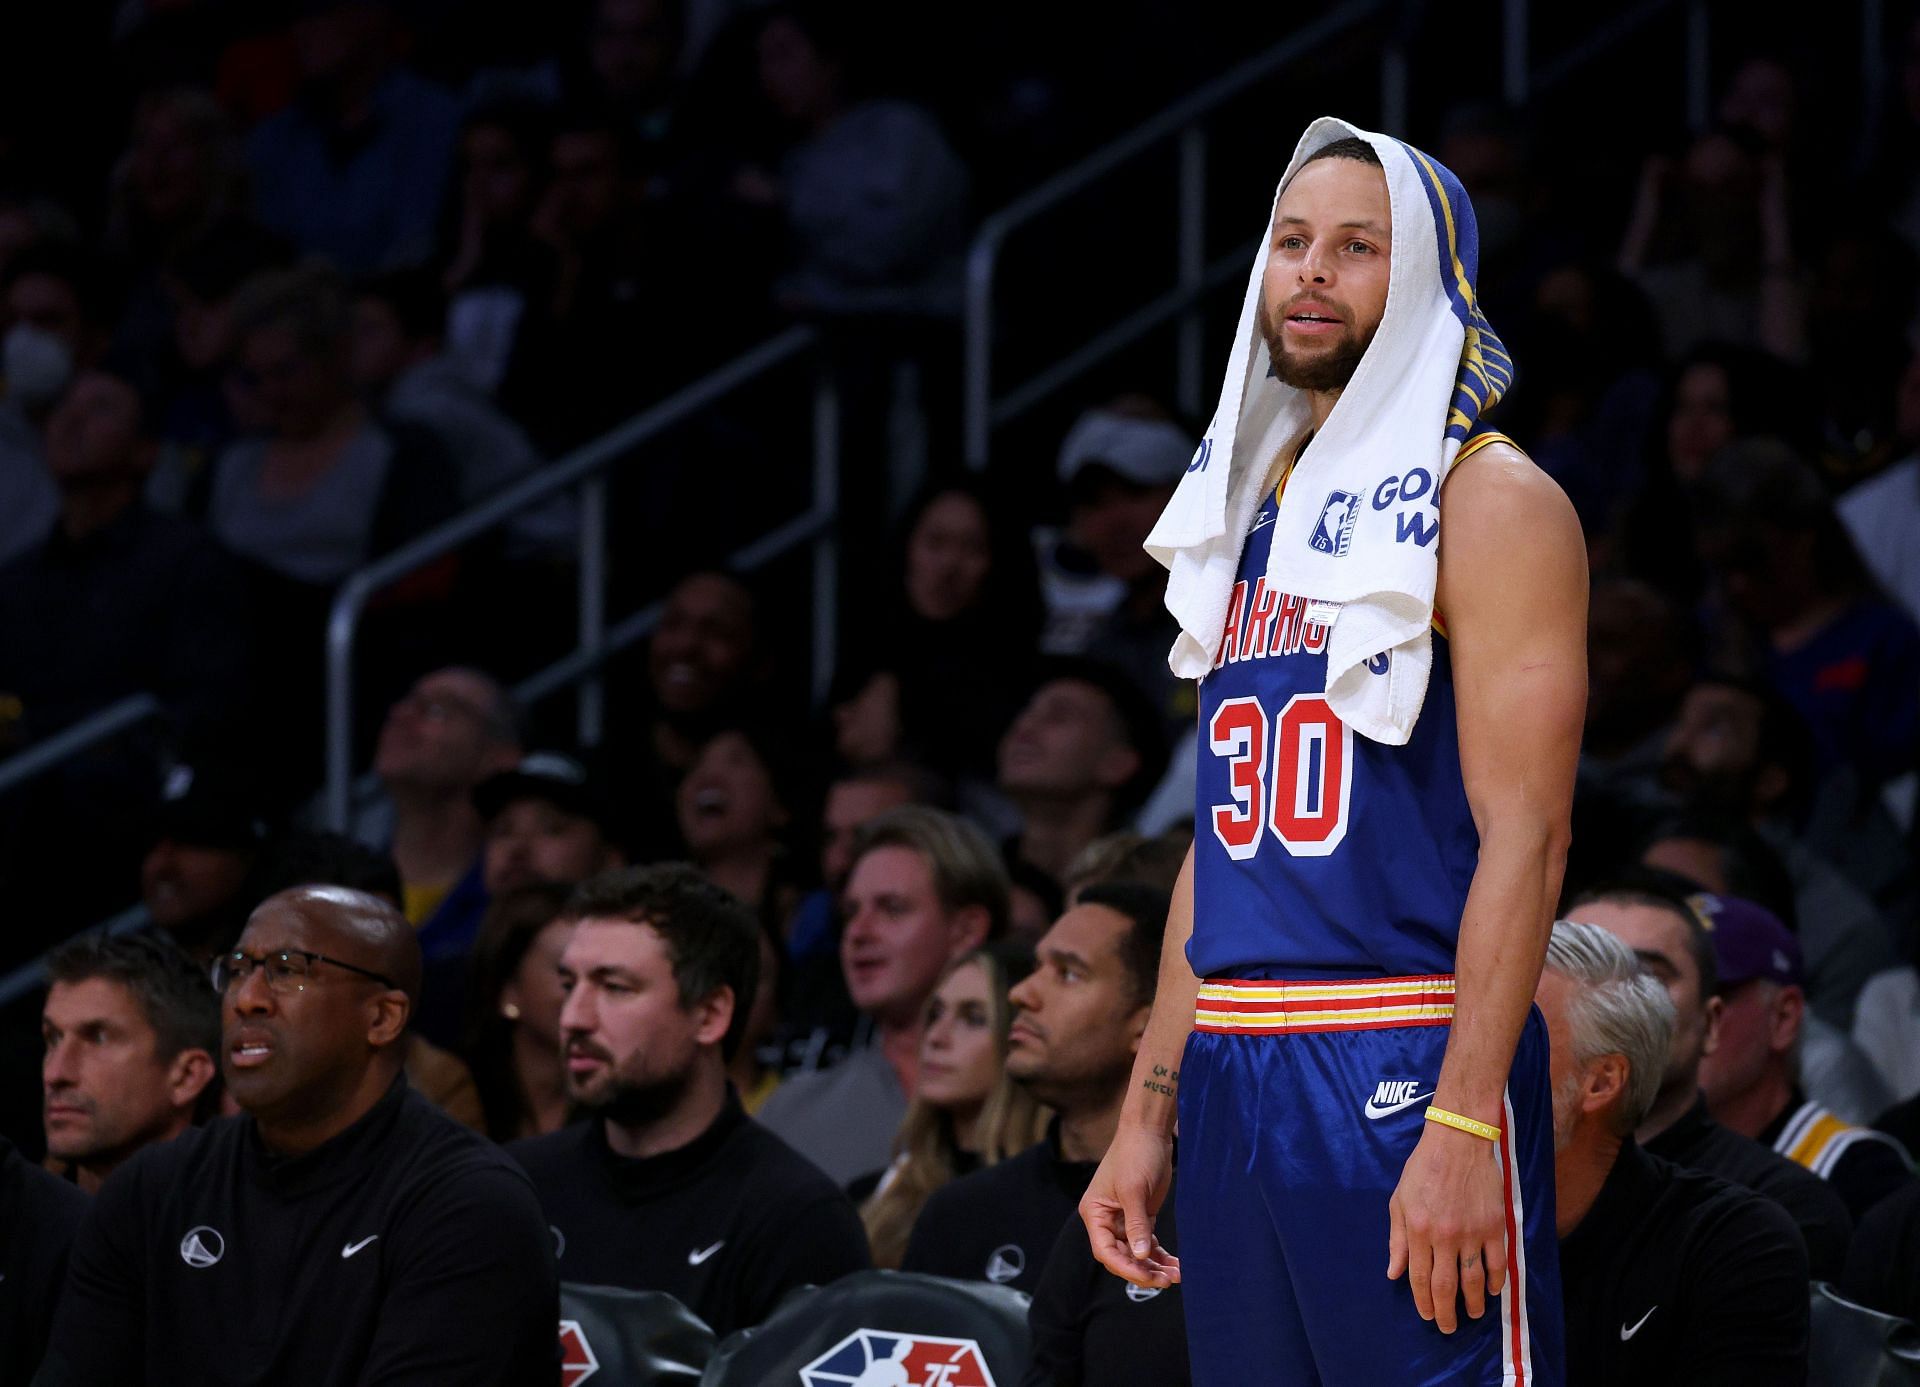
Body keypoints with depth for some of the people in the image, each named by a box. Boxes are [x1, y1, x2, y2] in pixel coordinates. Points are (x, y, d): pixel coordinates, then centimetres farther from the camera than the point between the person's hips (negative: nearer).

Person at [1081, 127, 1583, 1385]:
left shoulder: (1489, 502, -5)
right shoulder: (1248, 513, 17)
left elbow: (1525, 834, -13)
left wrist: (1464, 1123, -21)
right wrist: (1147, 1117, 15)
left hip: (1408, 1063, -7)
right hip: (1235, 1076, 7)